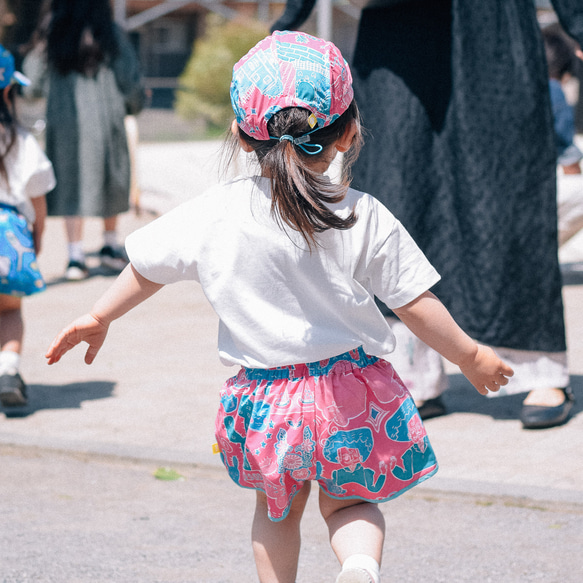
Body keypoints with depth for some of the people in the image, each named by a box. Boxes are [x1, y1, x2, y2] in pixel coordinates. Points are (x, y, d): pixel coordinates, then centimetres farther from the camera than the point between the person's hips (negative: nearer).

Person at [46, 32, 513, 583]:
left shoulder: (216, 214, -8)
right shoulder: (365, 218, -9)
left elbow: (147, 268, 5)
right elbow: (419, 307, -3)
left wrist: (99, 317, 23)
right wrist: (472, 356, 13)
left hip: (267, 402, 1)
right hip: (353, 389, 0)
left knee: (277, 510, 25)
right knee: (349, 503, 17)